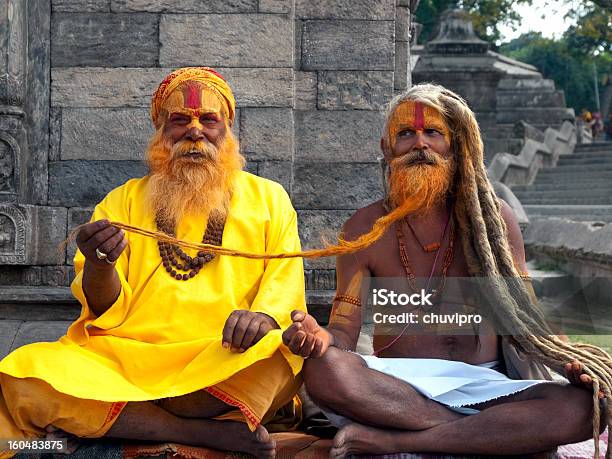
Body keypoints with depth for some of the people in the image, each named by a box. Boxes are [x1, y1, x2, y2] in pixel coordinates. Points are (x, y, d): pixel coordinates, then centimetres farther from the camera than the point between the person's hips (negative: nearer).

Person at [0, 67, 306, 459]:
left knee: (283, 352, -35)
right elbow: (104, 312, 10)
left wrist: (263, 315, -16)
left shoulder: (268, 198, 19)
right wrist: (100, 266, -14)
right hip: (125, 359, 1)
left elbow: (286, 281, 8)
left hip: (226, 366, -1)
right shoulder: (124, 200, 19)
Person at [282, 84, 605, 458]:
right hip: (396, 384, -1)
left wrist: (569, 360, -13)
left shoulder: (494, 217, 7)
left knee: (582, 407, -29)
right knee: (323, 371, -33)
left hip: (485, 384, 1)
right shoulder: (365, 229, 5)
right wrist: (320, 339, -24)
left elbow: (523, 313, 7)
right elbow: (344, 333, 1)